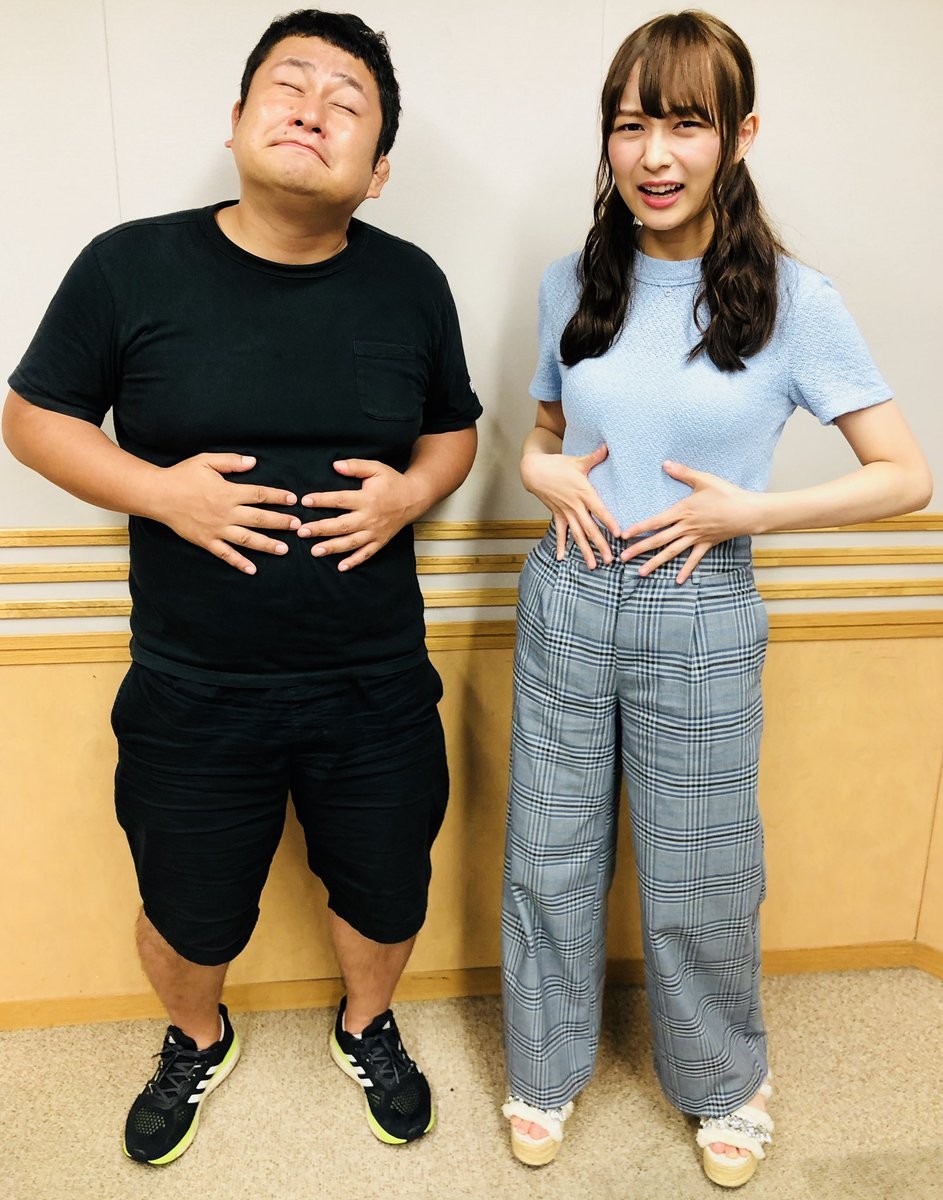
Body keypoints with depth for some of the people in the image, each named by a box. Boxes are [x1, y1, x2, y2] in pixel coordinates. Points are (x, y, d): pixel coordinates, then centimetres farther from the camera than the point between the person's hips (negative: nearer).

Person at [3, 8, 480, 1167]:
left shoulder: (411, 284, -3)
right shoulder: (129, 267, -10)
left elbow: (453, 429, 9)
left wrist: (412, 491, -12)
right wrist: (158, 489, -17)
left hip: (376, 688, 2)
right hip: (192, 694, -1)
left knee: (385, 900, 20)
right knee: (188, 918, 19)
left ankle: (367, 1028, 56)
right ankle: (196, 1042, 56)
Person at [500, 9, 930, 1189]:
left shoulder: (792, 302, -8)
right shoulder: (573, 286, 2)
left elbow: (906, 477, -5)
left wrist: (742, 511, -16)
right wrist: (550, 476, -6)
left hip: (700, 617, -3)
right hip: (566, 602, 3)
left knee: (696, 880, 13)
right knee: (550, 859, 14)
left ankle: (724, 1081, 43)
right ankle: (546, 1068, 41)